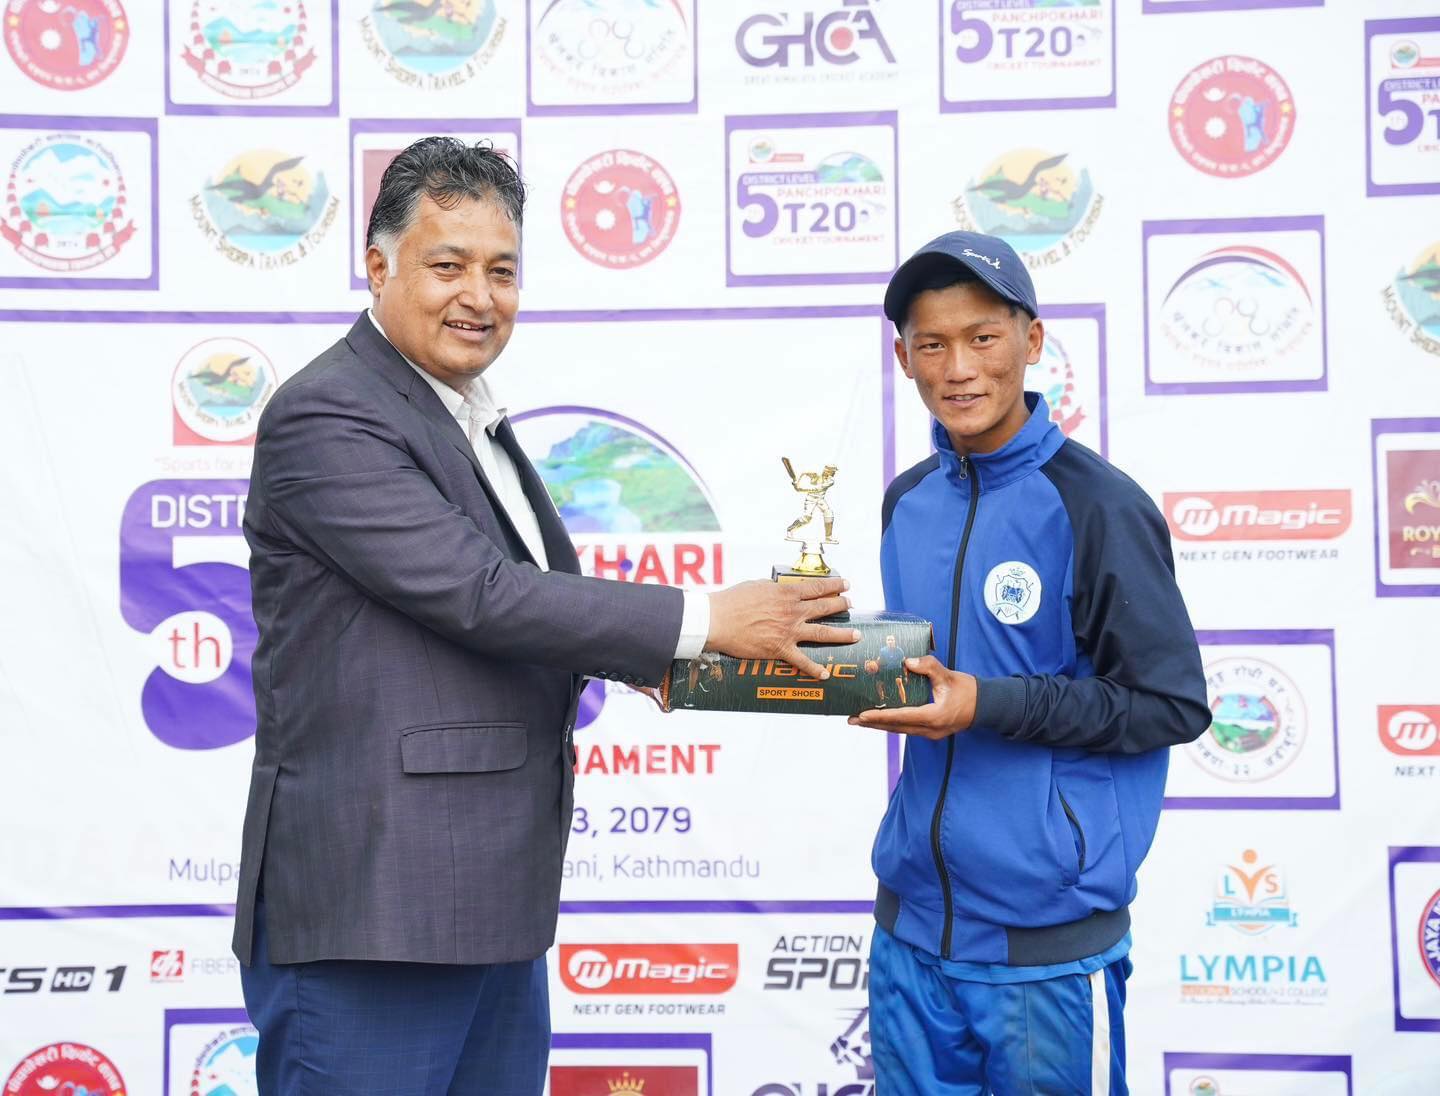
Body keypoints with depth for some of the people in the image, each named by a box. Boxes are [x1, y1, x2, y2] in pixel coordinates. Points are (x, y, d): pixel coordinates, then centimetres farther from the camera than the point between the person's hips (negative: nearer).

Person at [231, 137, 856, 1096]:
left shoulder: (474, 422, 17)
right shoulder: (325, 416, -12)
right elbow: (477, 594, -19)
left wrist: (647, 653, 5)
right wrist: (703, 621, -15)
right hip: (369, 908, -9)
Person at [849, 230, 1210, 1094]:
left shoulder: (1098, 506, -12)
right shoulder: (908, 501, 7)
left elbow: (1173, 704, -11)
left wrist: (989, 706, -20)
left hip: (1049, 943, -5)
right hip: (912, 926, 6)